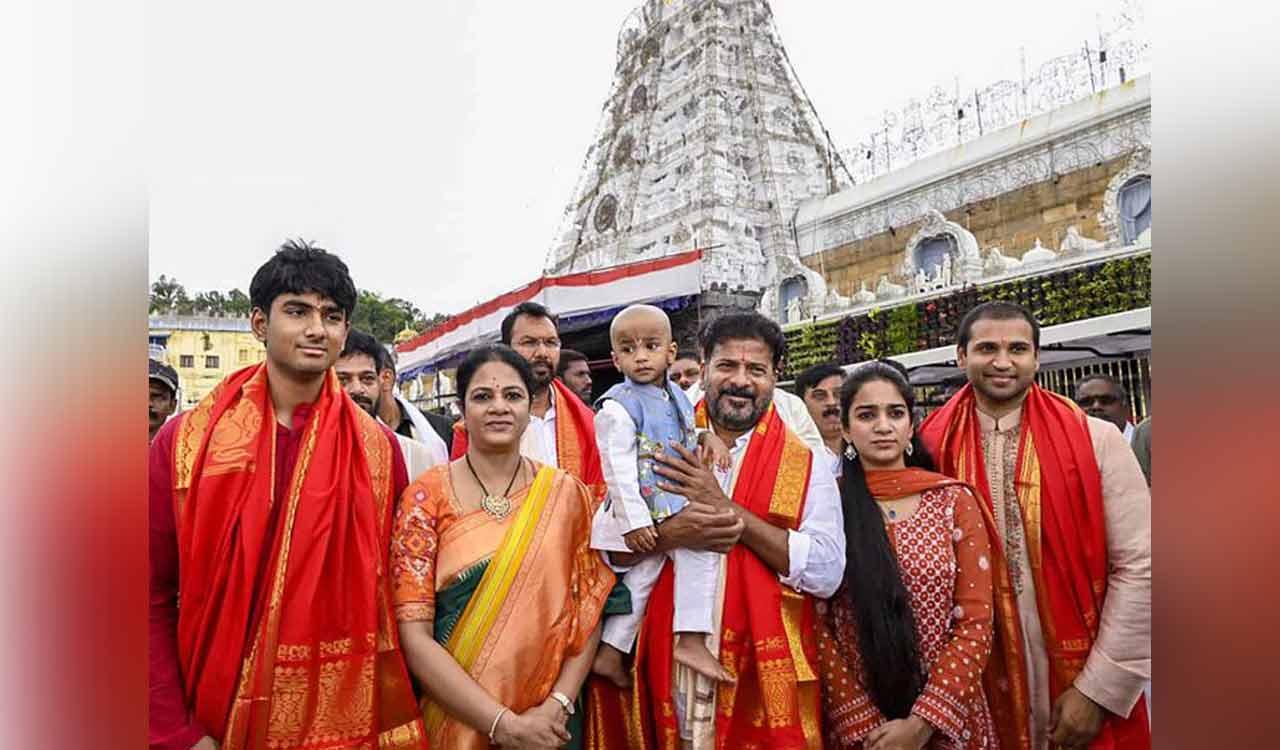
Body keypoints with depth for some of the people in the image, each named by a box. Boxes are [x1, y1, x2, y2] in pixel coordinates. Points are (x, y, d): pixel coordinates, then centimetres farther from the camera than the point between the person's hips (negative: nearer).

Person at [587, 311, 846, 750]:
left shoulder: (807, 466, -1)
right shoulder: (664, 448, 3)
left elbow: (827, 573, -12)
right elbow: (607, 545, 0)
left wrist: (729, 511, -17)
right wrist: (671, 533, -19)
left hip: (763, 671, -1)